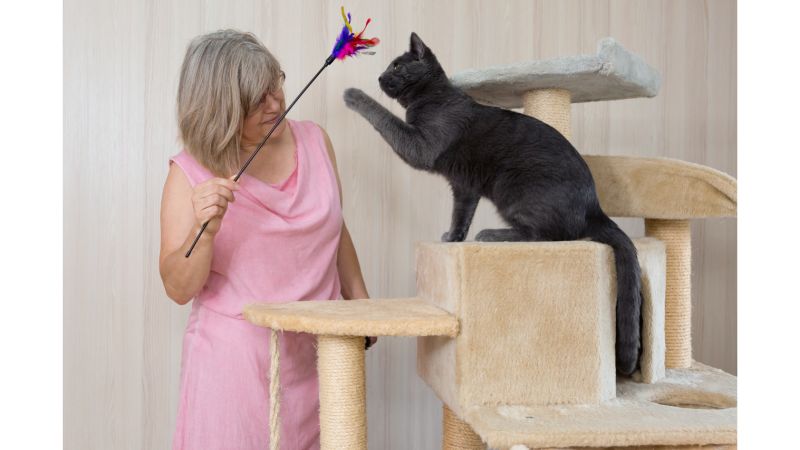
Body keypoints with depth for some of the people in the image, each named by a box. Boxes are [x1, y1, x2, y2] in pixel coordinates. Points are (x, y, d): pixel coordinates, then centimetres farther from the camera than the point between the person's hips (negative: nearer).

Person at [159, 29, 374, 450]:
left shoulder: (315, 141, 1)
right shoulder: (190, 174, -9)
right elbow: (179, 289, -11)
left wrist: (360, 302, 15)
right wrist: (205, 229, -27)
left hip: (314, 356, 3)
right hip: (234, 359, -3)